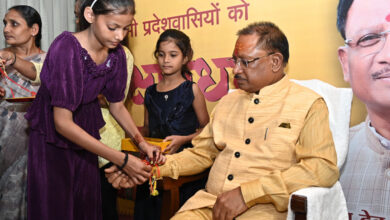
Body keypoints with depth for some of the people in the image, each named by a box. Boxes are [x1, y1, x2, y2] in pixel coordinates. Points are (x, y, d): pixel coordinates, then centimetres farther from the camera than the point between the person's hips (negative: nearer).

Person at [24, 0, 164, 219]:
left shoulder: (117, 53, -11)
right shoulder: (66, 48, -28)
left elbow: (117, 106, 4)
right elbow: (62, 122, -29)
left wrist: (141, 142, -13)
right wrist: (122, 160, -30)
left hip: (86, 133, 5)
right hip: (51, 136, -4)